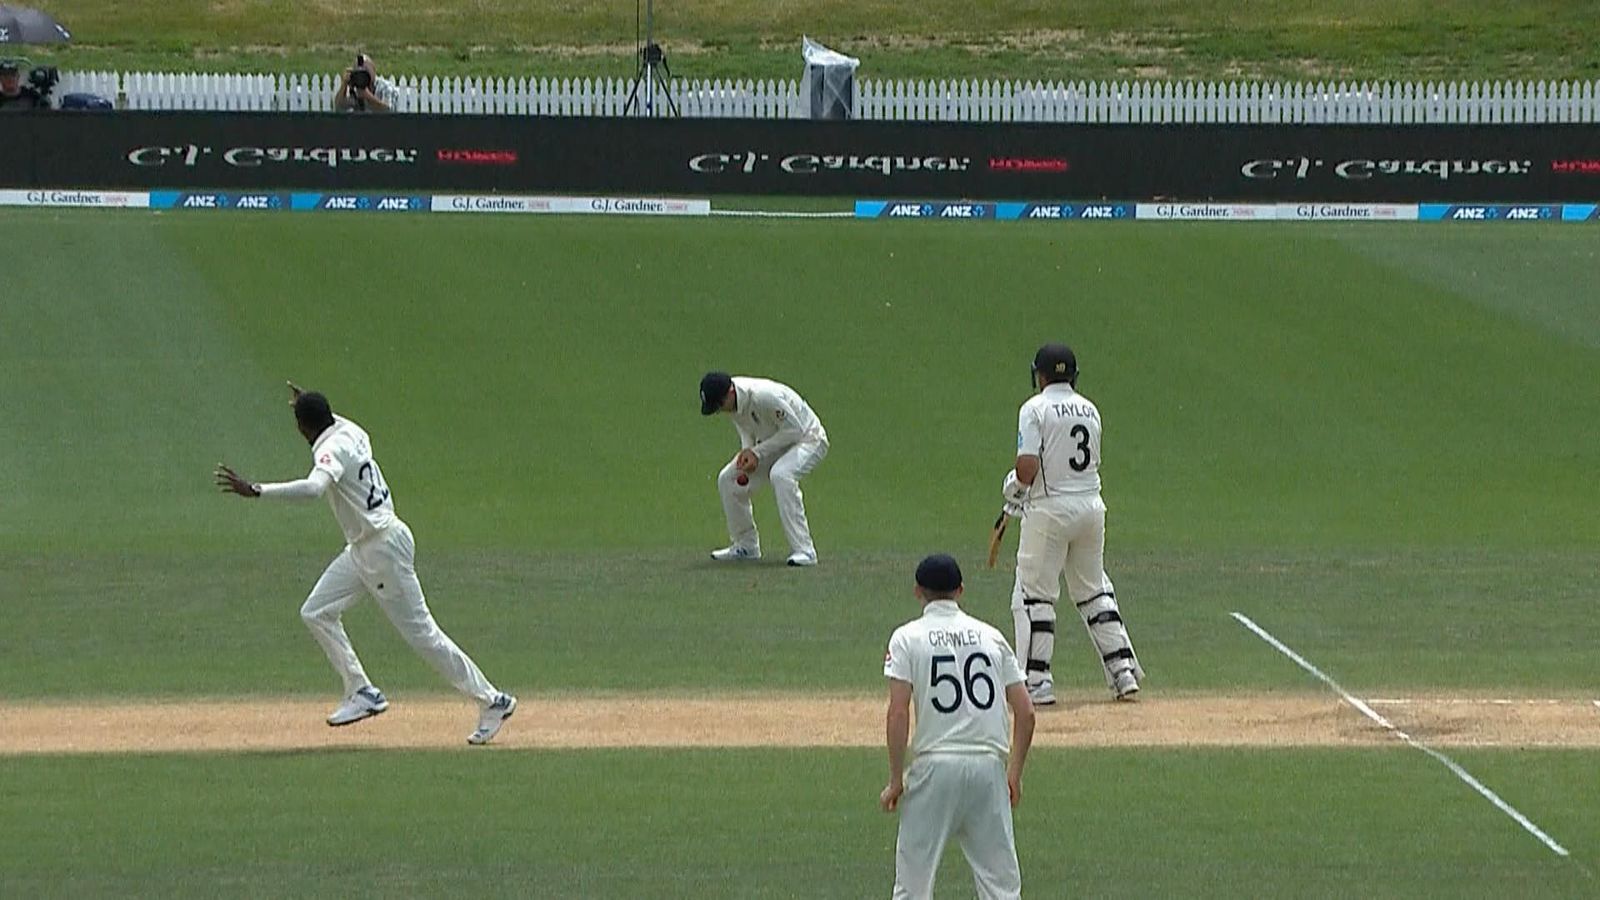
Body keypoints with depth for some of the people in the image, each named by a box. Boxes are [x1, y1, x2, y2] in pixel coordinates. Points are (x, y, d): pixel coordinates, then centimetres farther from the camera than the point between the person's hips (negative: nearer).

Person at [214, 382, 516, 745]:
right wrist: (310, 405, 39)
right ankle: (362, 692, 10)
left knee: (421, 633, -4)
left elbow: (313, 488, -43)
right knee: (317, 613, 9)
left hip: (384, 546, -10)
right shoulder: (350, 432, 6)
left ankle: (492, 701, 3)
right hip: (362, 548, 10)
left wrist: (255, 491, -44)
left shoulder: (333, 450, -22)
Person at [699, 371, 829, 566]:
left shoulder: (764, 396, -35)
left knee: (780, 475, -36)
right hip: (773, 444, 9)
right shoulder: (733, 400, -10)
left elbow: (794, 430, -27)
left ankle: (804, 550, -33)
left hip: (807, 439, -9)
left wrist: (757, 452, -25)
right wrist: (747, 451, -13)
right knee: (727, 479, 1)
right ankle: (746, 545, 16)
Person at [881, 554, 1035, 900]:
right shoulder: (991, 636, 11)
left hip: (935, 766, -3)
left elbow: (898, 713, -9)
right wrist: (1014, 775, 15)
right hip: (989, 765, 3)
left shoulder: (908, 638, 1)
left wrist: (896, 780, -4)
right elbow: (1025, 713, 7)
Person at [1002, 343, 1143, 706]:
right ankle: (1124, 671, 11)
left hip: (1051, 509, -6)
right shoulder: (1089, 409, 10)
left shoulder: (1035, 409, -9)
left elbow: (1028, 468, -18)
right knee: (1094, 591, 16)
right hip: (1091, 505, 6)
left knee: (1033, 595, 0)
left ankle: (1037, 681, -4)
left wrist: (1015, 486, 4)